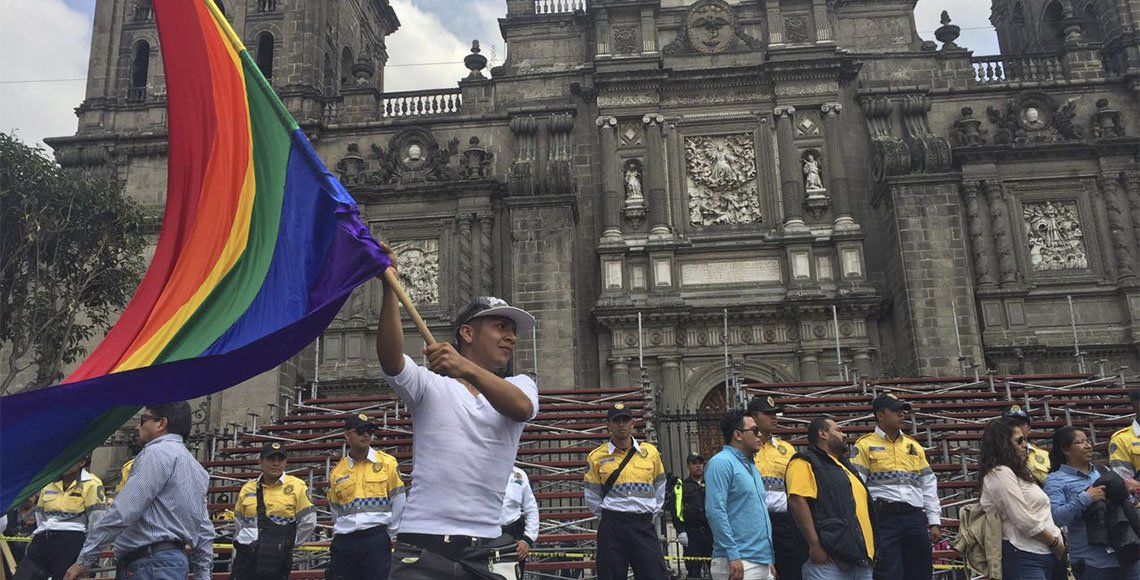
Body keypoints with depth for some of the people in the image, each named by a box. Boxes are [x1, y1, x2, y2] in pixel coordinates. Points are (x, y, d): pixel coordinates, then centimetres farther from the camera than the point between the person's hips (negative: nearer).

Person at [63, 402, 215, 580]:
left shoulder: (157, 453, -8)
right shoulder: (196, 467, 21)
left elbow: (122, 512, -15)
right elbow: (204, 531, 19)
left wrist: (84, 559, -10)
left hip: (152, 566, -10)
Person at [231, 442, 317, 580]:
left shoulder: (296, 487, -4)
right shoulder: (247, 489, 8)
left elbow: (308, 521, -3)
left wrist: (288, 543, 0)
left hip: (277, 558, -3)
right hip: (245, 557, 4)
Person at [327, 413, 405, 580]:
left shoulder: (388, 463, 1)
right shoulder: (336, 472, 10)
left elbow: (398, 504, 1)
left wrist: (389, 535, 0)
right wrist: (339, 538, 14)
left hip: (376, 538, -3)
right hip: (343, 541, 3)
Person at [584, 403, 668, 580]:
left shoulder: (650, 452, 7)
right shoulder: (596, 457, 3)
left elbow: (659, 489, 16)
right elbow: (592, 497, 9)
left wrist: (650, 514, 10)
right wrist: (609, 518, 7)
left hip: (644, 527, 1)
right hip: (612, 530, -1)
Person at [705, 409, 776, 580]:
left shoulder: (751, 466, 18)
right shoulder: (721, 462, -10)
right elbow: (715, 511, -19)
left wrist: (770, 560, 21)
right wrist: (733, 556, -21)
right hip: (739, 564, -9)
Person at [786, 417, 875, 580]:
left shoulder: (845, 466, 26)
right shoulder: (806, 463, -4)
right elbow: (797, 501, -17)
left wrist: (871, 550, 22)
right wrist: (815, 545, -23)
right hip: (828, 560, -9)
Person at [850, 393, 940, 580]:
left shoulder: (914, 446, 17)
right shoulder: (865, 445, 1)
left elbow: (929, 485, 16)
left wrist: (934, 522, 9)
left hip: (916, 517, 5)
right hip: (884, 517, -5)